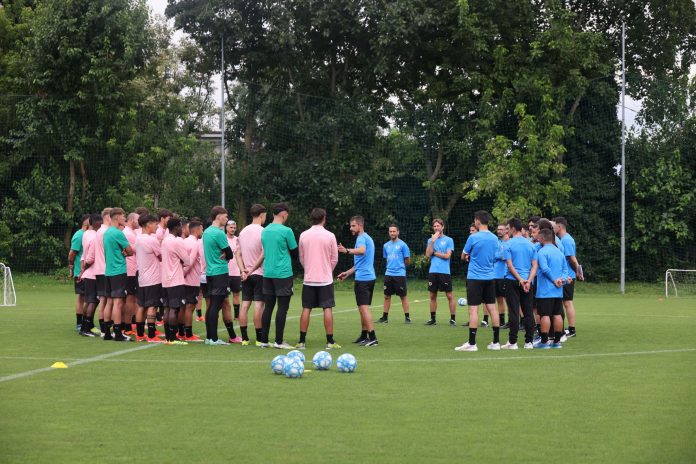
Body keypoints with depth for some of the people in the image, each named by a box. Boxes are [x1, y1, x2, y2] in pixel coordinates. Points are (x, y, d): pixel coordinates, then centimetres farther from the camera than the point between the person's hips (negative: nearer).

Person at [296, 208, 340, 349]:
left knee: (306, 309, 6)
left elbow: (301, 258, 9)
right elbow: (334, 259, 1)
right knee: (328, 309, 1)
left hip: (308, 279, 2)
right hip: (326, 279, -2)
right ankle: (330, 341, 0)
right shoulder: (330, 236, -6)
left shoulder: (303, 235, 0)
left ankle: (302, 341, 5)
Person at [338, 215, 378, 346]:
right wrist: (348, 272, 33)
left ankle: (373, 338, -16)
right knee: (363, 307, 16)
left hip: (362, 279, -10)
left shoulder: (361, 238, -11)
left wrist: (347, 251, -49)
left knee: (363, 307, -11)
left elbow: (362, 250, -35)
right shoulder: (368, 238, 20)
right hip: (370, 277, 10)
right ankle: (364, 336, 22)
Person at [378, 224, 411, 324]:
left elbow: (408, 261, -1)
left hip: (400, 274, -5)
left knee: (403, 296, -2)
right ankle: (385, 317, 13)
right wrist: (391, 267, 13)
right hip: (388, 274, 5)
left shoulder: (402, 245, -4)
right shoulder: (386, 245, 11)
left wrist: (400, 266, 8)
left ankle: (407, 317, 2)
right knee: (387, 296, 7)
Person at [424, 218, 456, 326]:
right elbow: (428, 254, -2)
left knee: (449, 296, -3)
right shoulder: (430, 240, 12)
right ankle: (433, 319, 14)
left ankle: (453, 319, -1)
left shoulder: (449, 240, 1)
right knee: (432, 296, 7)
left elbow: (447, 255, -9)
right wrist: (433, 241, -10)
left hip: (445, 272, -4)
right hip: (433, 271, 4)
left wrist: (434, 253, -3)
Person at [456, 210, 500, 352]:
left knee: (473, 309, -5)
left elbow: (464, 255, 0)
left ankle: (472, 343, -6)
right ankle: (496, 342, 10)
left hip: (475, 278, -6)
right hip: (490, 277, 6)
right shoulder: (494, 238, 6)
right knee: (492, 308, 8)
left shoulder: (473, 238, -12)